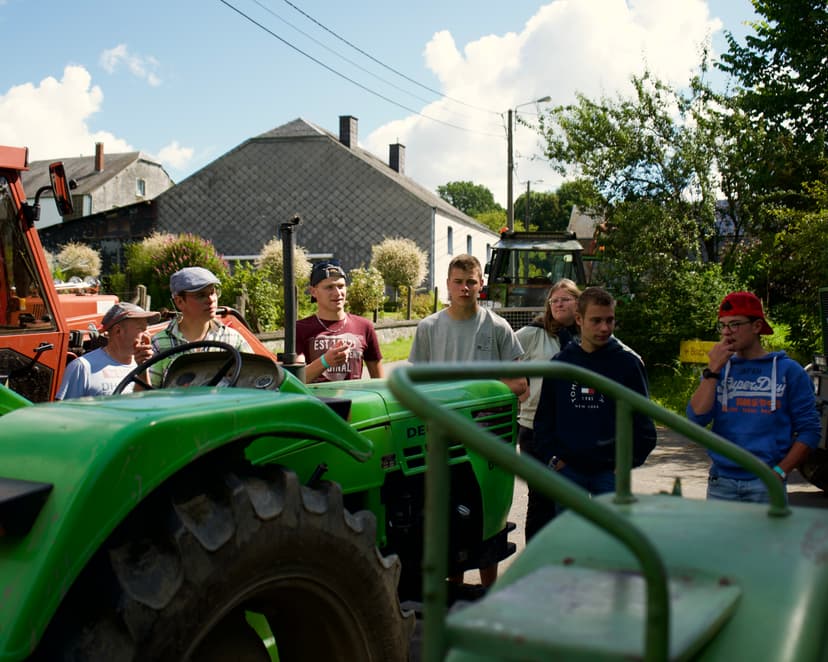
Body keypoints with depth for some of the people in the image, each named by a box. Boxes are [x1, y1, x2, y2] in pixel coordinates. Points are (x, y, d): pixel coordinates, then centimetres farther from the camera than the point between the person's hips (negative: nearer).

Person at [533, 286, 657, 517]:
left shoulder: (628, 362, -1)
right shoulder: (560, 363, 5)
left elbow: (643, 419, 0)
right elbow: (544, 417, 10)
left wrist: (628, 461, -7)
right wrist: (553, 457, 0)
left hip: (611, 471, -2)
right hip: (567, 470, 2)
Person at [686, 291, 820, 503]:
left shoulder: (788, 370, 2)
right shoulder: (718, 370, 9)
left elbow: (809, 430, -1)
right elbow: (696, 418, -3)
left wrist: (780, 472, -10)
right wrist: (712, 371, -9)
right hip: (721, 482, 2)